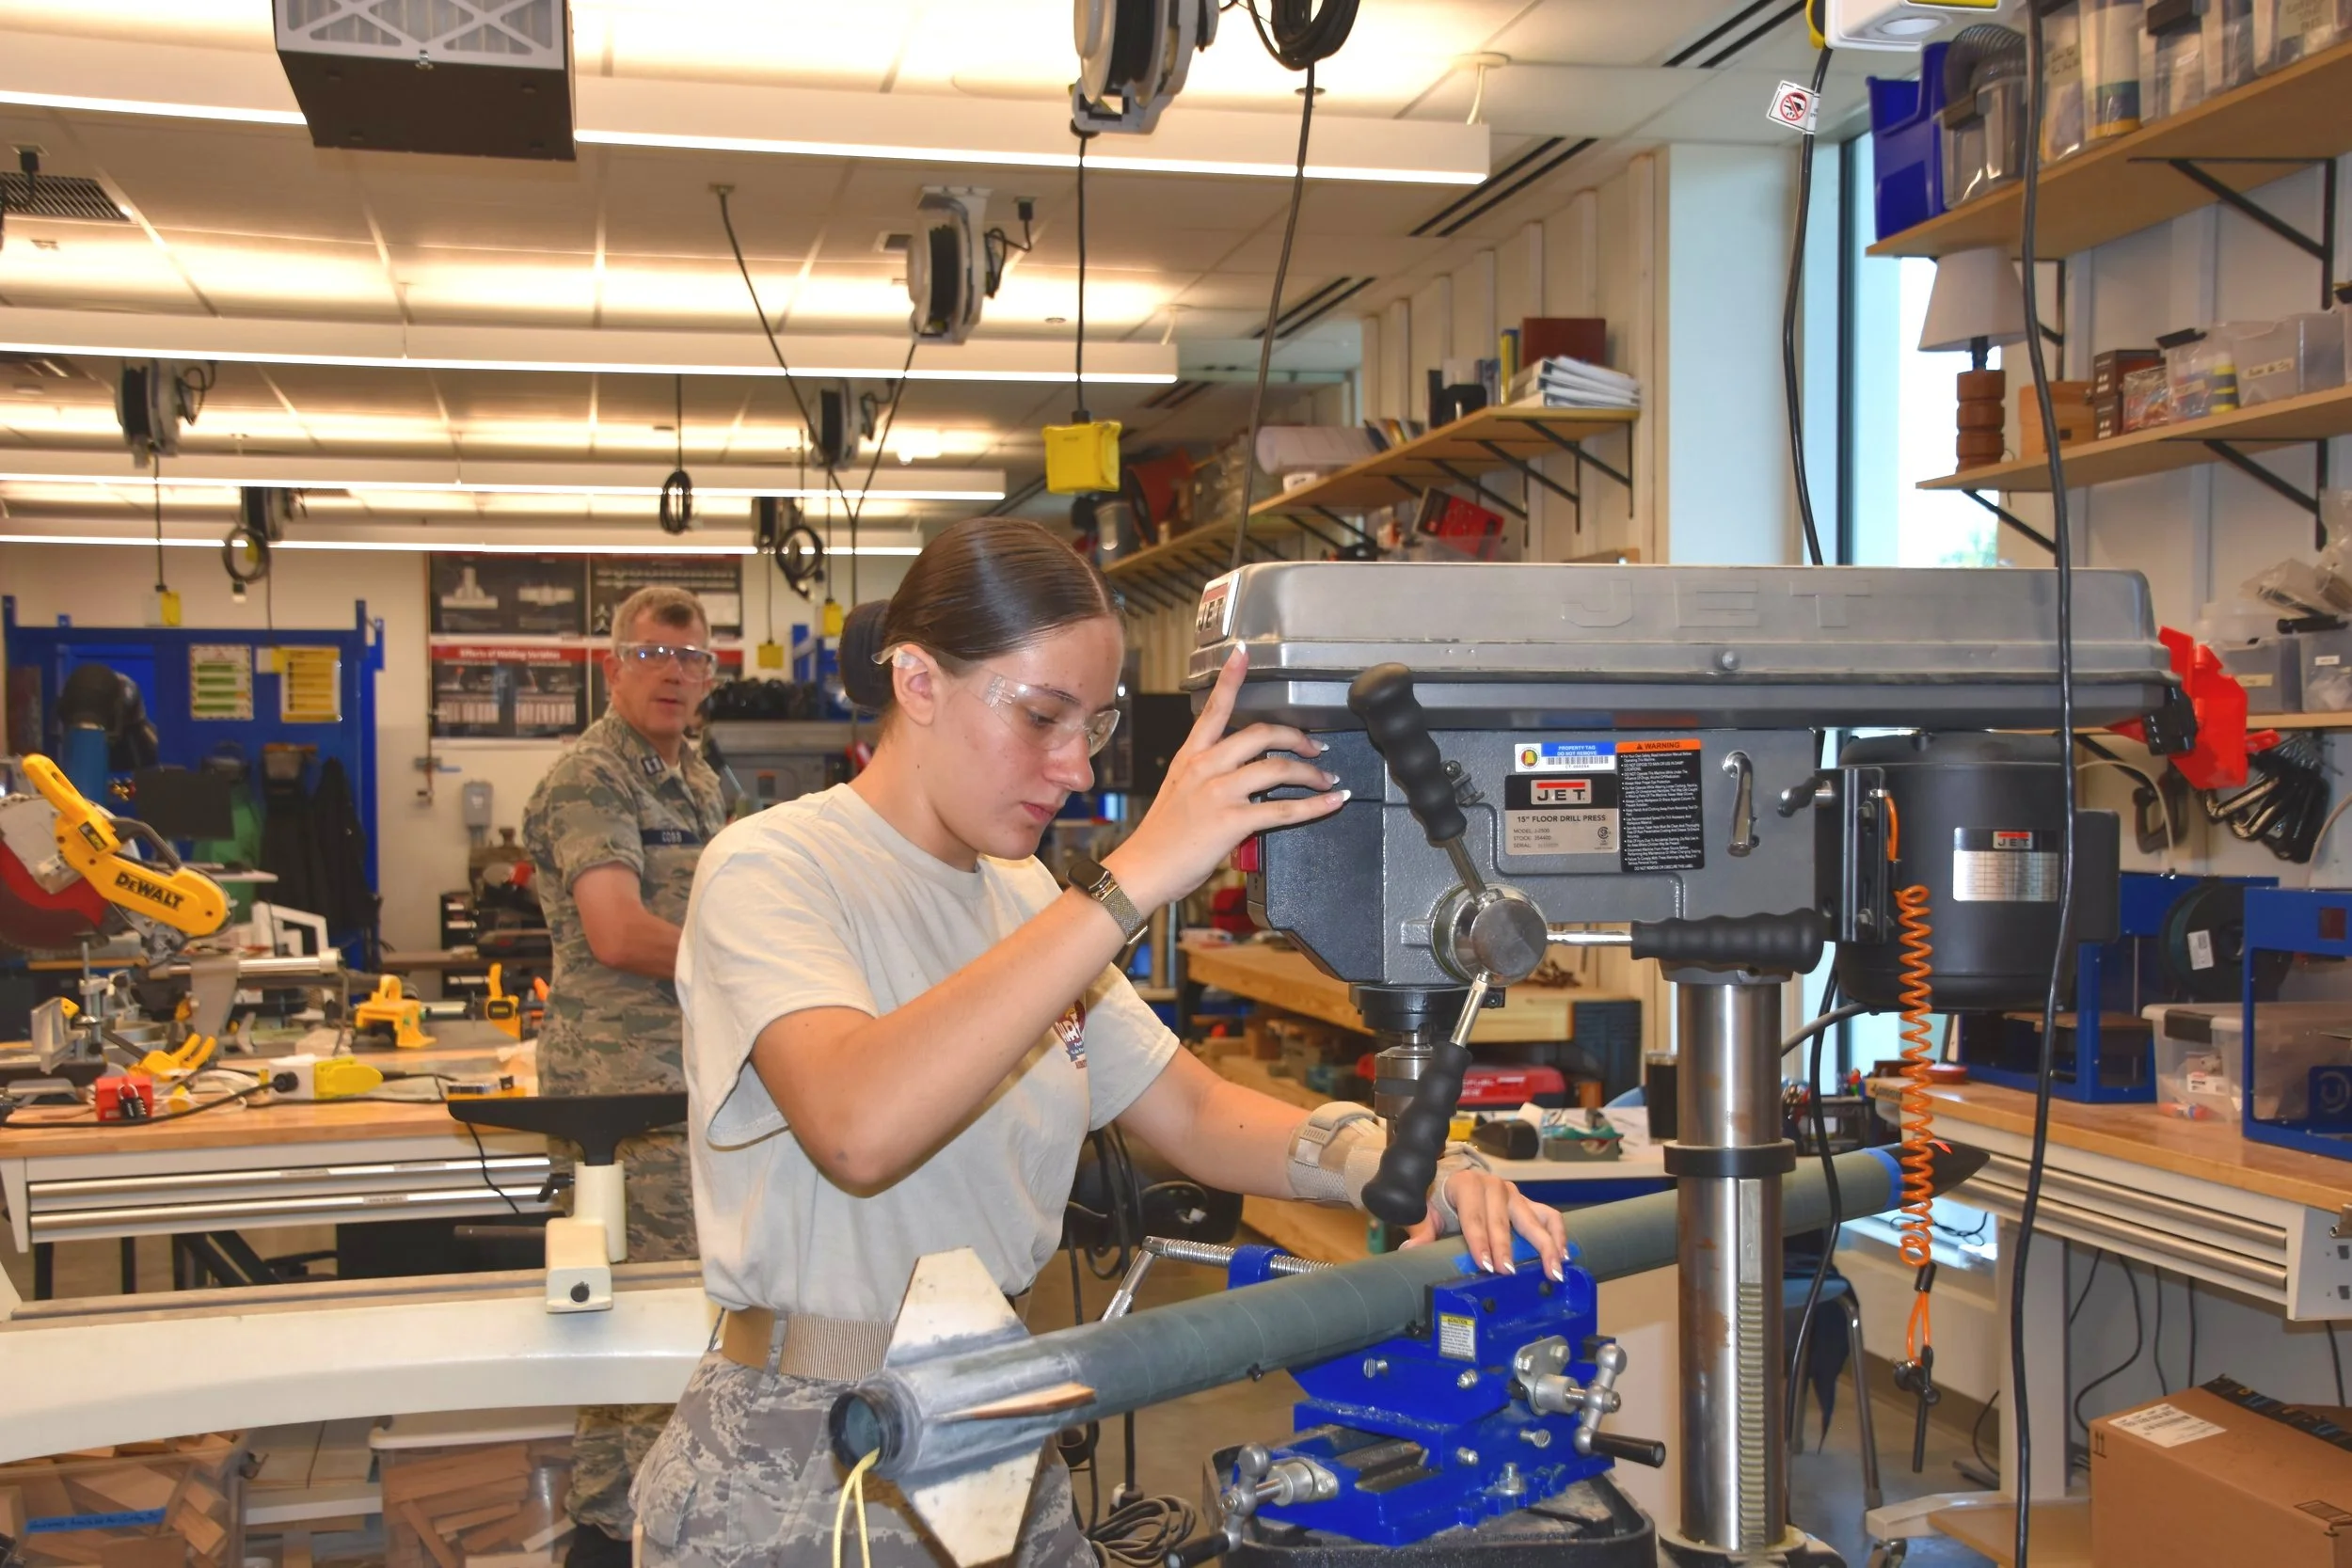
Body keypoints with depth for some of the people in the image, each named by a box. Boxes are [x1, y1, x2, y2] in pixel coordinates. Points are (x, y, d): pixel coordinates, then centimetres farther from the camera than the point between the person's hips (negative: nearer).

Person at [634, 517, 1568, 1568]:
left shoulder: (1026, 899, 7)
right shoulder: (773, 868, -16)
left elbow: (1192, 1112, 6)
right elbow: (858, 1129, -34)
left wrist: (1388, 1165, -14)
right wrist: (1133, 879, -37)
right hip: (797, 1481, -7)